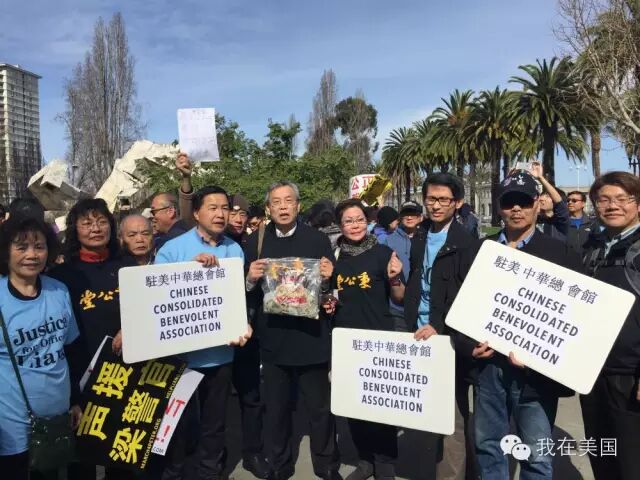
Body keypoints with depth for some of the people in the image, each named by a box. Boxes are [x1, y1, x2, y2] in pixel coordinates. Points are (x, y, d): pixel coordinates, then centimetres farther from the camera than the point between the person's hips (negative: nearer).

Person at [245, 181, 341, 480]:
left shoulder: (318, 240, 0)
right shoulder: (255, 243, 2)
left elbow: (333, 287, 3)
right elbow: (246, 297, 3)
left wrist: (327, 279, -18)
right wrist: (251, 280, -17)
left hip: (311, 340, -1)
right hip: (273, 341, 1)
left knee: (321, 408, 11)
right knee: (276, 409, 16)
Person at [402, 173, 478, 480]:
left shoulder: (464, 241, -9)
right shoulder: (419, 238, 11)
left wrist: (438, 326, -20)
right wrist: (412, 324, 8)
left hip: (451, 337, -6)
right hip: (422, 334, 6)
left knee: (451, 414, -2)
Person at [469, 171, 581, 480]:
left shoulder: (560, 252, 1)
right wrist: (470, 343, -5)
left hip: (535, 368, -2)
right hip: (488, 363, 3)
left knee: (536, 455, 5)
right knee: (487, 444, 15)